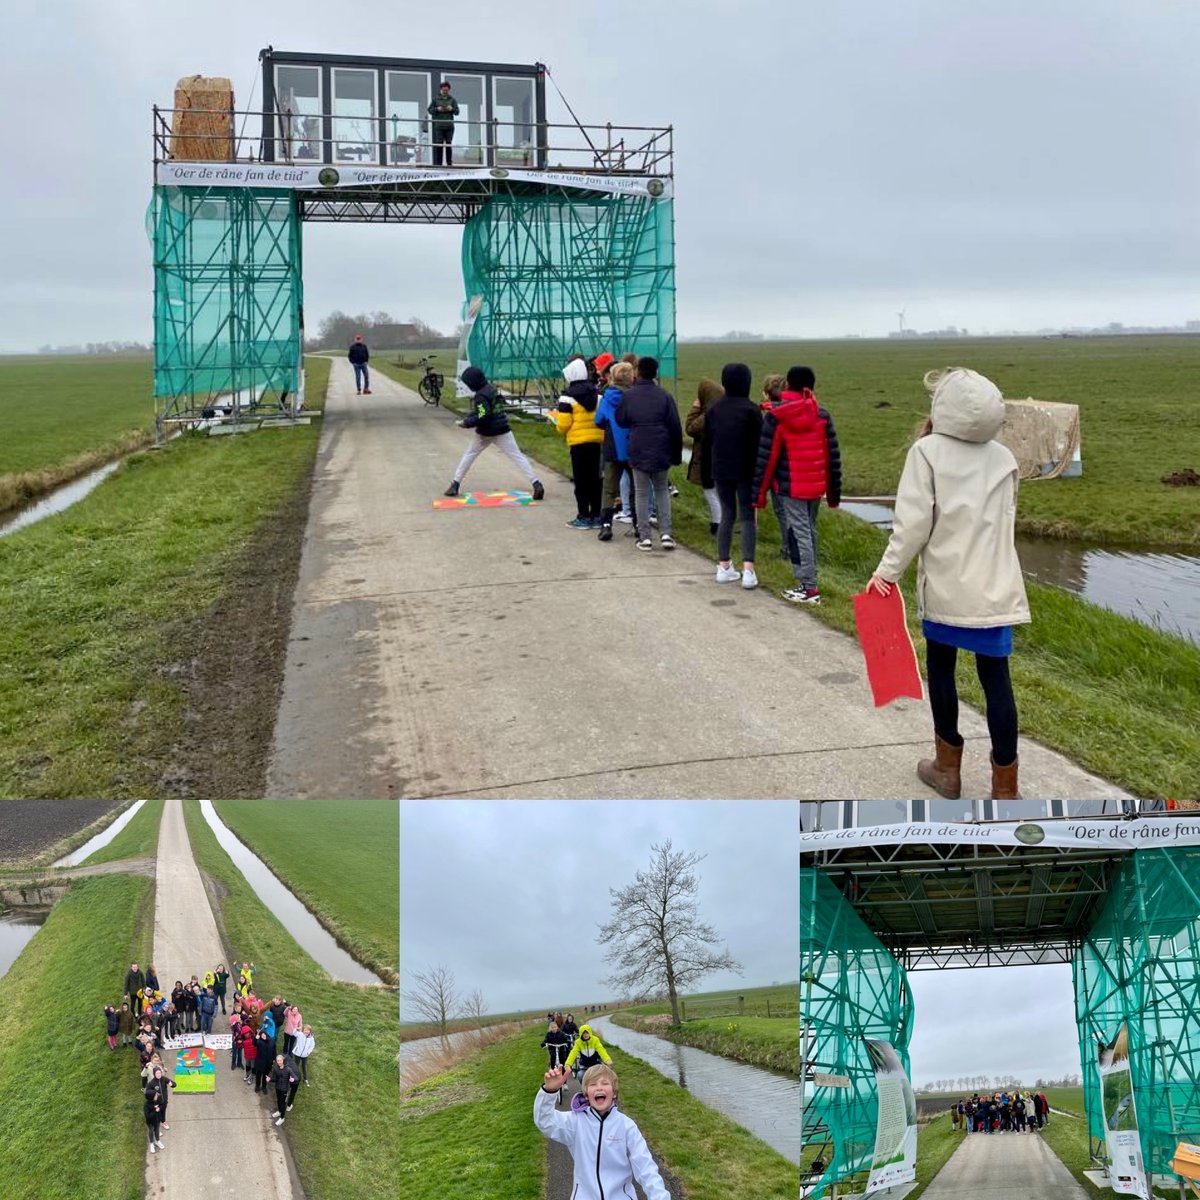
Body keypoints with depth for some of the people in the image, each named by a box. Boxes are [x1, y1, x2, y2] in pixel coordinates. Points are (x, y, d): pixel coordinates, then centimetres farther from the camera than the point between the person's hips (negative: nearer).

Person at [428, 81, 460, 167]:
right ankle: (438, 163, -2)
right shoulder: (435, 99, 7)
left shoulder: (452, 99, 10)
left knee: (449, 144, 0)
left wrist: (452, 109, -12)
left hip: (449, 125, 1)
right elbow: (430, 110, 6)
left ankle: (449, 163, 5)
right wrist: (437, 109, -11)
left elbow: (457, 112, 8)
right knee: (439, 144, -5)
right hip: (439, 125, -1)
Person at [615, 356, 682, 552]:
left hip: (638, 451, -1)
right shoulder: (665, 396, -1)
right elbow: (675, 427, 0)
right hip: (661, 452, 1)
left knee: (641, 493, 7)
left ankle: (644, 537, 5)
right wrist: (676, 454, 7)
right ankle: (665, 534, 6)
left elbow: (620, 420, 7)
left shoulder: (628, 396, -2)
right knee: (662, 490, 15)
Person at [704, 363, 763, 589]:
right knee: (748, 515, 1)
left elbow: (707, 443, 6)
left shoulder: (714, 410, 2)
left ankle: (724, 566, 13)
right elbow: (758, 444, -10)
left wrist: (712, 467, 14)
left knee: (727, 514, 14)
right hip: (745, 471, -4)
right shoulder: (751, 410, -11)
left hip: (720, 471, 4)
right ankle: (748, 569, -8)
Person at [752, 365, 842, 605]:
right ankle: (808, 580, 21)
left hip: (788, 488, -5)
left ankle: (808, 588, -7)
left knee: (797, 534, -4)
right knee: (809, 531, 15)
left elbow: (765, 456, -9)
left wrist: (759, 493, -3)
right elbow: (833, 455, 7)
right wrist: (834, 492, 14)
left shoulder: (775, 416, -7)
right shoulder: (822, 415, 4)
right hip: (815, 487, 5)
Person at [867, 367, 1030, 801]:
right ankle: (1005, 788, 6)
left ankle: (948, 767, 26)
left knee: (941, 669, 15)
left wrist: (888, 570, -5)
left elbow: (914, 521, -12)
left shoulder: (927, 451, -7)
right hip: (994, 586, 3)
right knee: (996, 679, 3)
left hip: (945, 584, -3)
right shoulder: (1003, 457, 6)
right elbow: (1005, 520, 13)